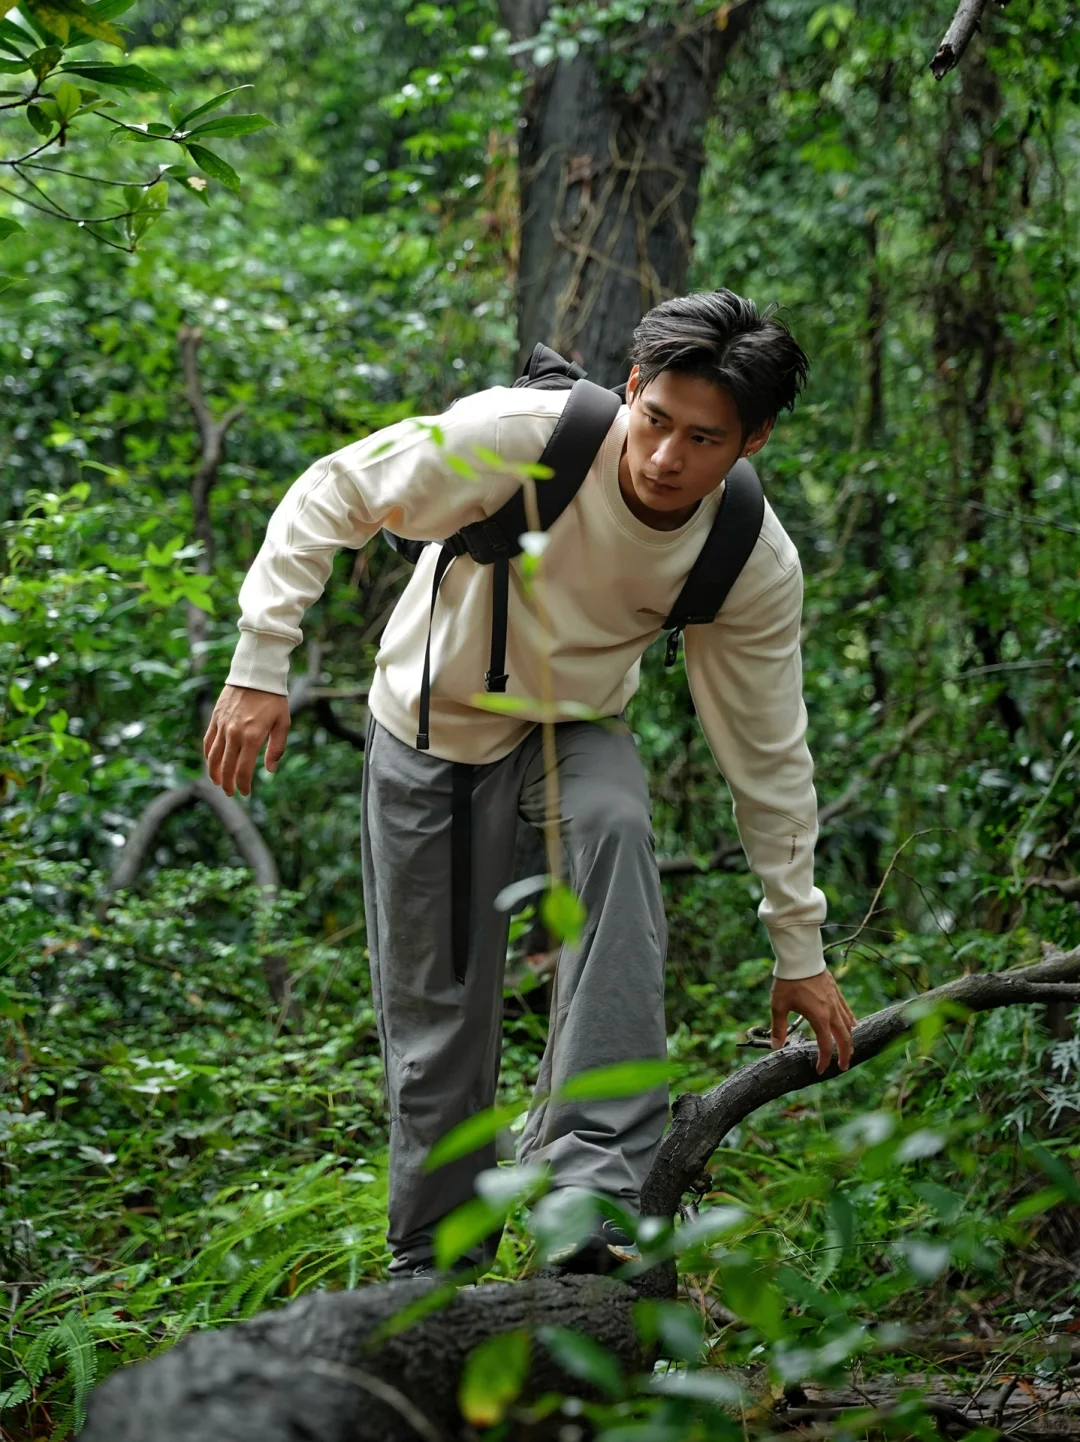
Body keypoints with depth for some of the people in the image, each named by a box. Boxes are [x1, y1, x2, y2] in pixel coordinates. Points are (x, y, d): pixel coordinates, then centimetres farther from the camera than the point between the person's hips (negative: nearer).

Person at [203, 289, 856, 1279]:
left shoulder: (758, 565, -21)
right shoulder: (518, 436, -31)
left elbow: (769, 754, -10)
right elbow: (331, 497, -19)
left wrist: (799, 947, -6)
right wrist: (261, 666, -26)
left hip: (573, 725, 1)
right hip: (432, 718, -1)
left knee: (616, 826, -34)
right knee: (434, 1011, 1)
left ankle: (593, 1186, -37)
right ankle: (432, 1263, 24)